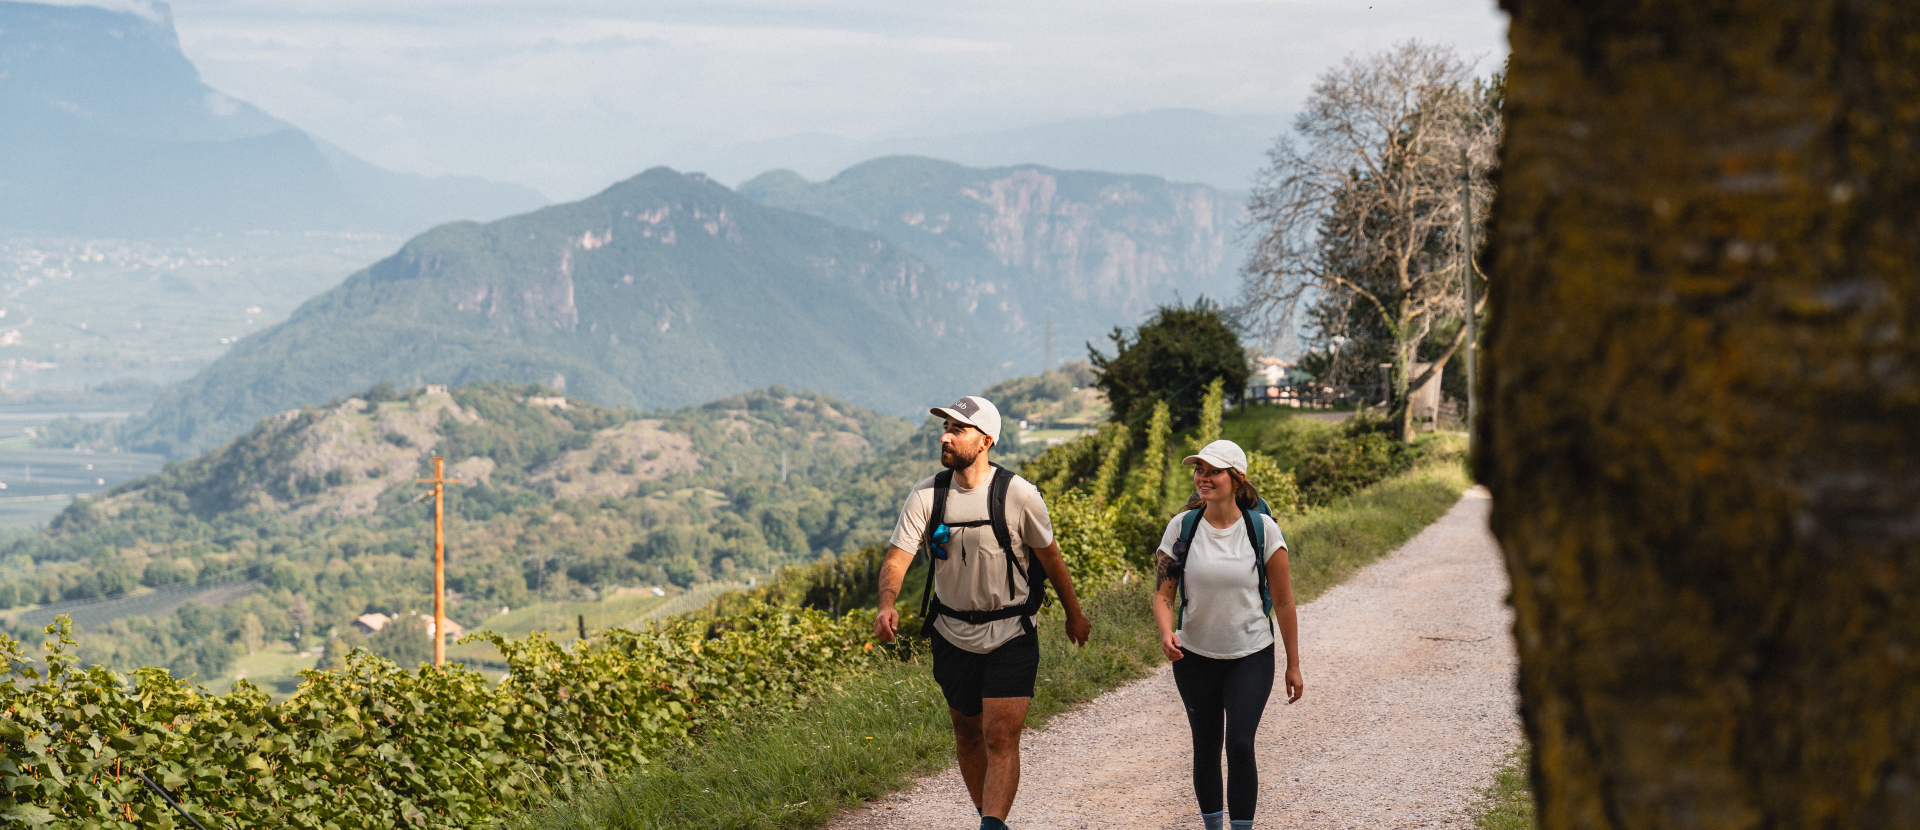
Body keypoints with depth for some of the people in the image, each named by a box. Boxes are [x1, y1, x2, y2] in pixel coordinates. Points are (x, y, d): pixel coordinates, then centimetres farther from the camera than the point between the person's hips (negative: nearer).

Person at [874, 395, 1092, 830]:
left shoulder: (1018, 495, -13)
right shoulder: (927, 495, -6)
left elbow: (1050, 556, 1)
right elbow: (897, 556, -14)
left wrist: (1074, 613, 13)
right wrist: (887, 605, -34)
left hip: (1011, 635, -4)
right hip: (953, 635, 4)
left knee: (1001, 738, -14)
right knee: (967, 734, 16)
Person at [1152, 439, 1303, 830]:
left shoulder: (1263, 529, -10)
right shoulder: (1181, 527, -6)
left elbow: (1283, 601, -3)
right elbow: (1163, 593, -4)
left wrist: (1293, 665, 0)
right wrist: (1167, 634, -25)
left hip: (1251, 656, -2)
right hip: (1195, 657, 2)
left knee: (1239, 744, -14)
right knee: (1206, 747, 10)